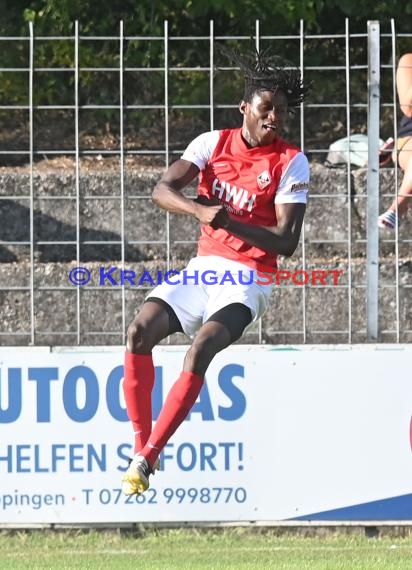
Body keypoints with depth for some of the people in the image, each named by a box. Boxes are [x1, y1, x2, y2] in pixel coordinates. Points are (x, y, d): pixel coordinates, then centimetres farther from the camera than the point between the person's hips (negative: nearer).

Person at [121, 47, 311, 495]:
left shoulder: (291, 163, -5)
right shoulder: (214, 143, 5)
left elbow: (286, 241, -10)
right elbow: (162, 189, -4)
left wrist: (232, 223, -26)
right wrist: (201, 210, -25)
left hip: (248, 277, -4)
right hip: (202, 268, 4)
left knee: (202, 347, -29)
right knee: (140, 331, -20)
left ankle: (147, 459, -25)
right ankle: (140, 445, -11)